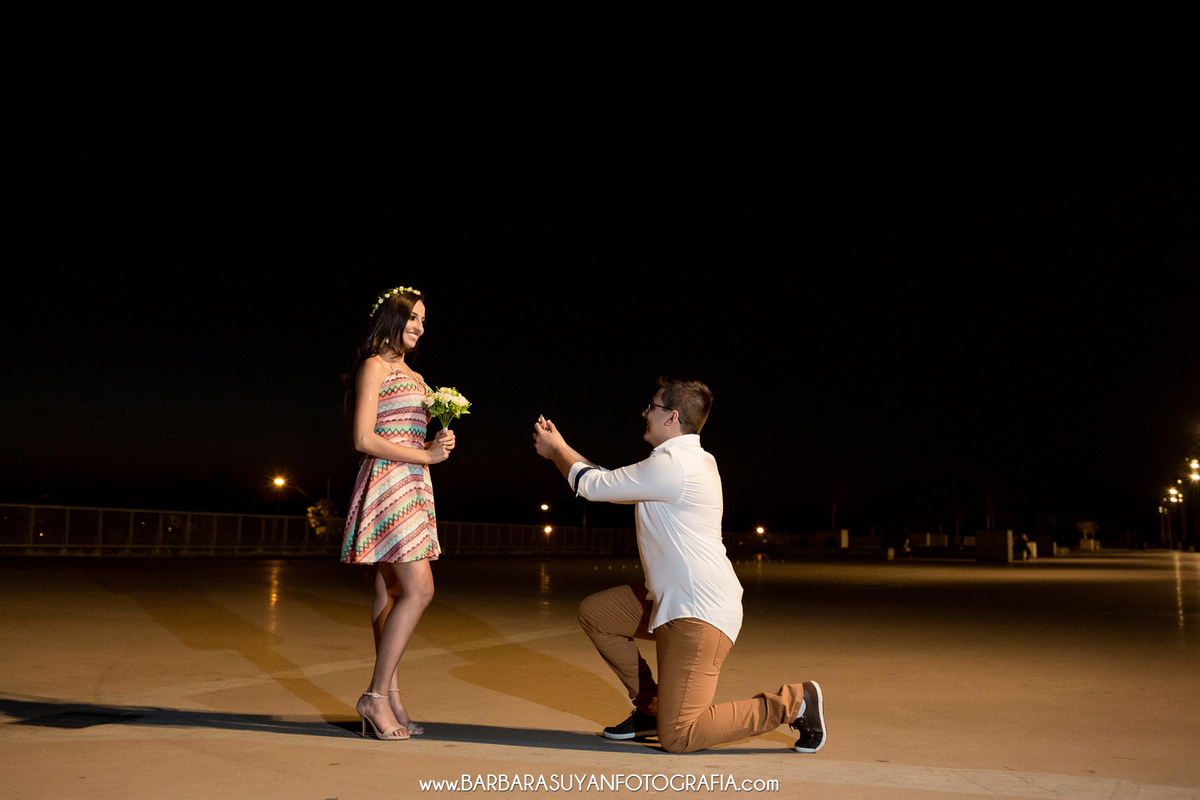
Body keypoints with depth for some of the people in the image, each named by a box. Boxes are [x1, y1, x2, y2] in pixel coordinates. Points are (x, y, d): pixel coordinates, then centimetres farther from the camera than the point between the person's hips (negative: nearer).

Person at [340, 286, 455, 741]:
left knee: (391, 593, 6)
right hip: (387, 484, -8)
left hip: (414, 484, 8)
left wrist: (438, 445, 2)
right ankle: (377, 695, -8)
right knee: (418, 590, -15)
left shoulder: (414, 376, 22)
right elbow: (364, 439, -12)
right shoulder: (374, 367, -3)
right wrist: (425, 455, -12)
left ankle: (390, 703, 8)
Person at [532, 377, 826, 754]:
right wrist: (560, 447, 22)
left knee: (677, 737, -12)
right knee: (593, 613, 15)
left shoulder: (672, 466, -20)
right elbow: (609, 482, 21)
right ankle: (651, 706, 21)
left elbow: (593, 485, -10)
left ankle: (793, 701, -1)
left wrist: (555, 450, 7)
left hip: (700, 612, -10)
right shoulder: (687, 459, 12)